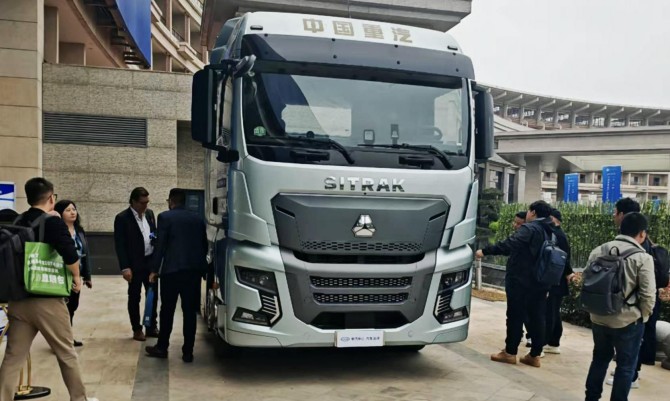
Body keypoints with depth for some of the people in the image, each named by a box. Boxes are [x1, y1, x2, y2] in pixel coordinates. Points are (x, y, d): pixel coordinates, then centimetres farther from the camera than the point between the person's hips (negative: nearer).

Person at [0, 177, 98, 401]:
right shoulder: (52, 222, -12)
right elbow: (70, 254, -25)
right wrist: (76, 277, -11)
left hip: (18, 300, 5)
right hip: (47, 300, -5)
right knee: (67, 353, 10)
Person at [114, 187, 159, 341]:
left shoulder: (149, 213, 6)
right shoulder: (122, 218, -11)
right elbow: (119, 245, -13)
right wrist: (125, 268, -17)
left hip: (151, 261, 6)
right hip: (135, 264, -5)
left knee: (153, 295, 11)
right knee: (134, 297, 7)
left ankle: (152, 327, 23)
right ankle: (137, 329, 18)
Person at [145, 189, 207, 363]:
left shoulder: (165, 217, -1)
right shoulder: (198, 219, 12)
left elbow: (160, 245, -6)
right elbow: (204, 245, 13)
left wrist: (154, 269, 0)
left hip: (172, 269, -4)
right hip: (194, 270, 4)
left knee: (167, 310, 10)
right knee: (190, 311, 6)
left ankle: (162, 347, 20)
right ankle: (188, 352, 9)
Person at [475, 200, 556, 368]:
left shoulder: (529, 228, -15)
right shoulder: (550, 232, 12)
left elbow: (508, 245, -25)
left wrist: (485, 251, -22)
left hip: (521, 281, -8)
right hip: (540, 282, 8)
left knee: (515, 316, 1)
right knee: (537, 317, 9)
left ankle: (510, 352, 9)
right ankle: (535, 355, 14)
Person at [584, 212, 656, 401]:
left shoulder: (598, 251, 0)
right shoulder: (642, 257, -14)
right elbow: (648, 295, -14)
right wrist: (643, 316, 3)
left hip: (598, 318, 5)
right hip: (628, 321, -5)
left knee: (600, 358, 21)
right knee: (626, 365, 12)